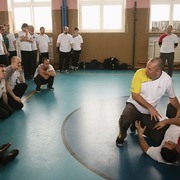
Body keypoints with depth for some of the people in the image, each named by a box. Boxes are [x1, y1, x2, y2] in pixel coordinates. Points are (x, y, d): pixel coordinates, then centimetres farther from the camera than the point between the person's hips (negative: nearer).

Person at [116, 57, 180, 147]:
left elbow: (172, 97, 4)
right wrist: (150, 107, -22)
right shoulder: (140, 73, -20)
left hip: (149, 112, 3)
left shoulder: (167, 80, -13)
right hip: (134, 105, -3)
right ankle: (122, 135, 3)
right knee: (124, 120, -34)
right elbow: (134, 95, -17)